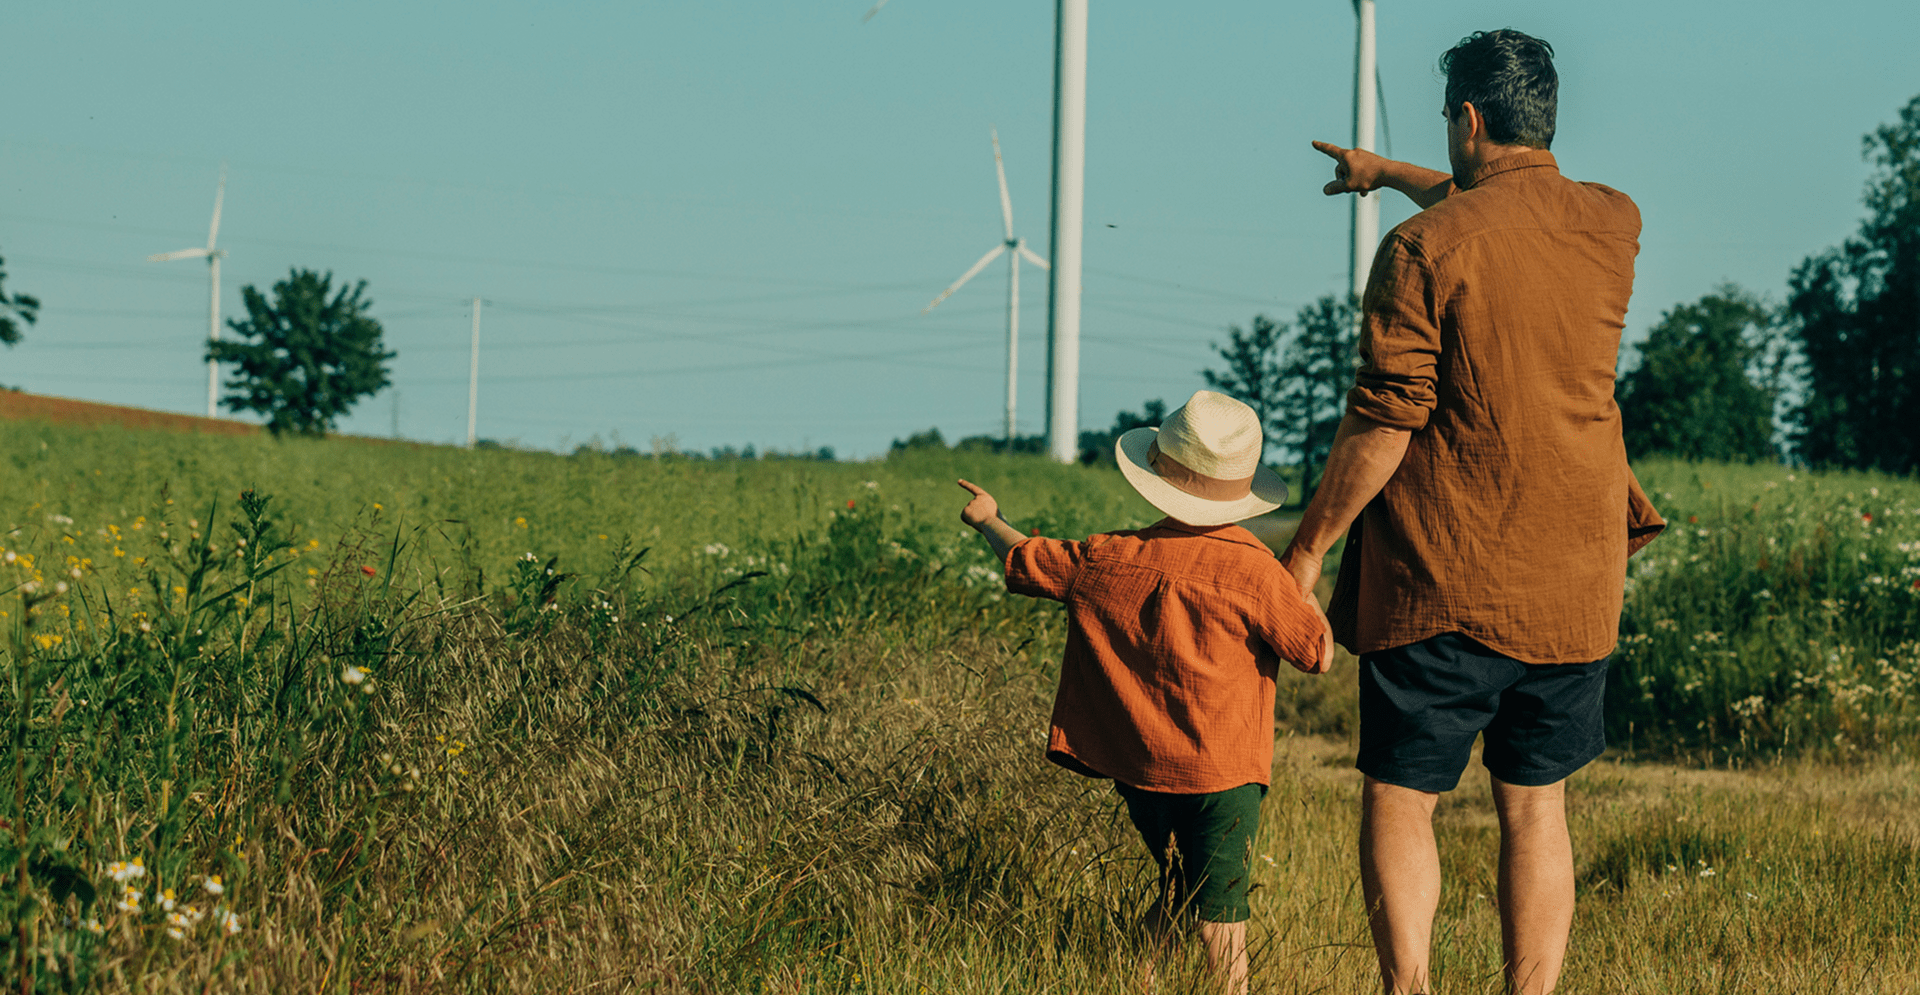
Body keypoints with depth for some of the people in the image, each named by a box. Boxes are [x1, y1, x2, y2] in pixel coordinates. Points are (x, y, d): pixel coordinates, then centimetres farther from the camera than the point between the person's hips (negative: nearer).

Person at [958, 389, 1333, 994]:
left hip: (1137, 766, 5)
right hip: (1222, 772, -5)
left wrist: (987, 519, 37)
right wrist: (1305, 592, 9)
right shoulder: (1252, 571, -14)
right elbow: (1319, 655, -9)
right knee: (1219, 907, -7)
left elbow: (1023, 562, 17)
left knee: (1177, 893, 21)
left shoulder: (1107, 560, 0)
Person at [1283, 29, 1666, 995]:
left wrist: (1307, 546, -2)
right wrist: (1387, 173, 41)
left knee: (1398, 802, 4)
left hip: (1442, 582, -4)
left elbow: (1383, 424, -13)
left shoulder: (1424, 247, -12)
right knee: (1535, 809, 12)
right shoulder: (1613, 225, 4)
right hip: (1572, 585, 4)